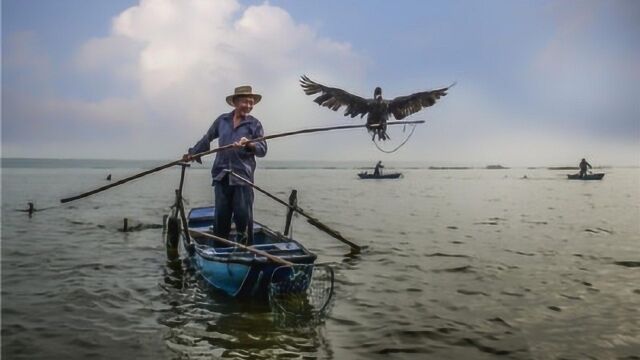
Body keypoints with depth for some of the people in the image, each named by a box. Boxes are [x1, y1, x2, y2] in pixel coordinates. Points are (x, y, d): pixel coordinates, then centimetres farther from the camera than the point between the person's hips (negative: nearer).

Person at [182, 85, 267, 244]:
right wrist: (192, 153, 22)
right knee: (221, 215, 7)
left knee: (243, 215, -3)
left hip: (243, 176, -3)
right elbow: (207, 138, 22)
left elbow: (263, 149, -5)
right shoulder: (222, 120, 11)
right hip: (221, 175, 3)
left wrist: (249, 144, -23)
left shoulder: (255, 124, 2)